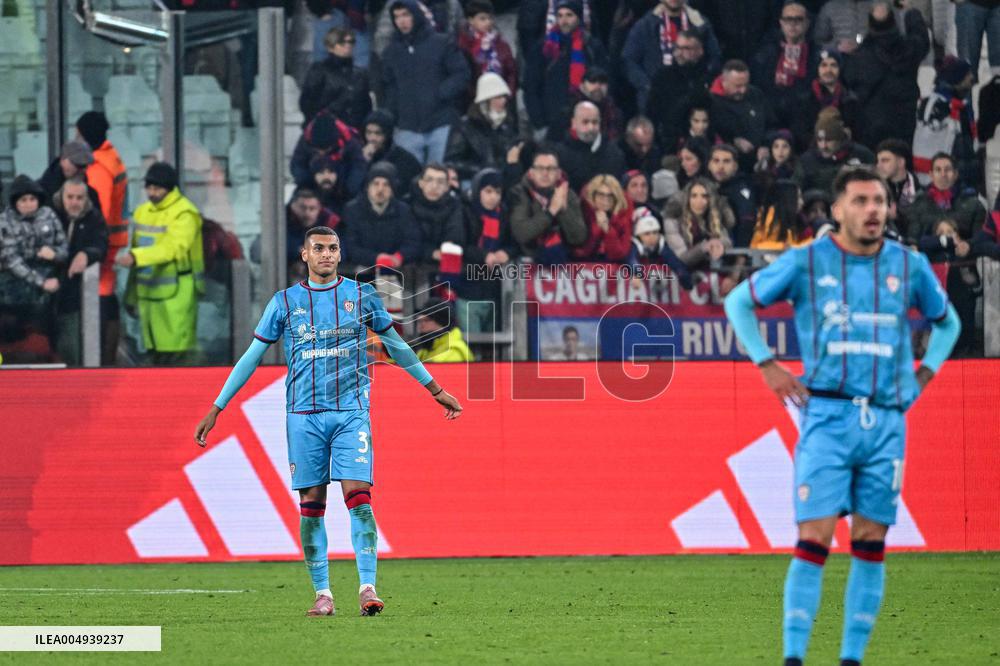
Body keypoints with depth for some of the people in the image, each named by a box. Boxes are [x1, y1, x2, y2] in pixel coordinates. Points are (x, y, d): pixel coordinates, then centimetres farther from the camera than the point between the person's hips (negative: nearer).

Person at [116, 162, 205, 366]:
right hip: (148, 292, 8)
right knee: (155, 352, 12)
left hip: (176, 294, -8)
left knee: (178, 354, -11)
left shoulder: (184, 213, -11)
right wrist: (131, 294, 20)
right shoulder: (142, 212, 14)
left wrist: (136, 257, -38)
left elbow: (174, 248, -26)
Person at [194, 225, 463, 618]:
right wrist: (216, 410, 8)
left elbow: (396, 346, 17)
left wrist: (436, 390, 21)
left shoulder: (361, 296, 6)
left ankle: (368, 587, -16)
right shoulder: (285, 302, 6)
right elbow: (252, 357, 10)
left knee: (358, 497, -12)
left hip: (352, 412, -1)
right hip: (304, 416, 1)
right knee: (311, 504, 0)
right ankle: (322, 593, 6)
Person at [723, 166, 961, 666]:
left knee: (870, 545, 4)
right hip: (827, 418, -3)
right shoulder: (806, 262, 1)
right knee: (814, 541, -10)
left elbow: (947, 323, 26)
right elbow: (738, 302, 12)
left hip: (887, 423, 3)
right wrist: (767, 365, 5)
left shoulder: (910, 267, 8)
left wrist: (923, 374, 12)